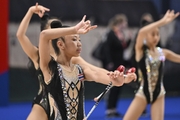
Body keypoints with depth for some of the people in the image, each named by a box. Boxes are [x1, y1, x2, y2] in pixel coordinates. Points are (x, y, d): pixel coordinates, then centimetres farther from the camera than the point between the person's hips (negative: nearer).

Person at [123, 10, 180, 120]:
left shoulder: (163, 52, 1)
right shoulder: (141, 51, -9)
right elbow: (142, 32, -29)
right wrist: (163, 21, -34)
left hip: (159, 94, 3)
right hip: (143, 93, -3)